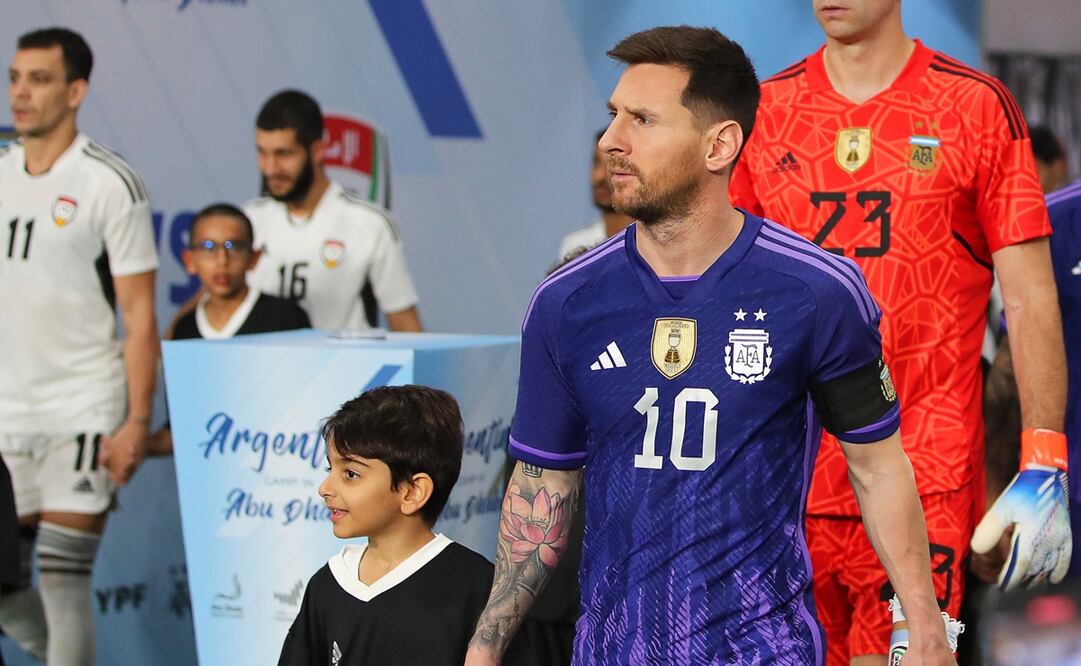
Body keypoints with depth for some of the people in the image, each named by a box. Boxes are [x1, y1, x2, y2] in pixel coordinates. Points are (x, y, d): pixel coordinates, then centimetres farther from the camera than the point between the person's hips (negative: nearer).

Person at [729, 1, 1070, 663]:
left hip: (929, 472, -3)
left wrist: (1045, 470, -6)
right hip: (790, 470, 3)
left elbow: (1030, 298, 0)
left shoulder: (979, 106, 0)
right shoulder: (763, 113, 9)